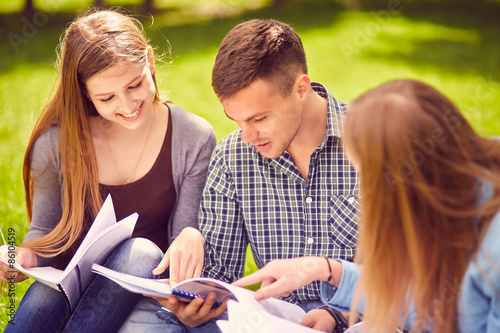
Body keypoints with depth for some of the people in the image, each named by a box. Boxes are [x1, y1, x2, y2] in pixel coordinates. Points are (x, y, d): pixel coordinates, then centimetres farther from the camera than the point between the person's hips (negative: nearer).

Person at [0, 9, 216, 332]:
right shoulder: (55, 143, -3)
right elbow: (46, 230, 7)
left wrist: (192, 236, -29)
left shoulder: (194, 139, -5)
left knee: (140, 251, -35)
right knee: (41, 301, -36)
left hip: (145, 293, 1)